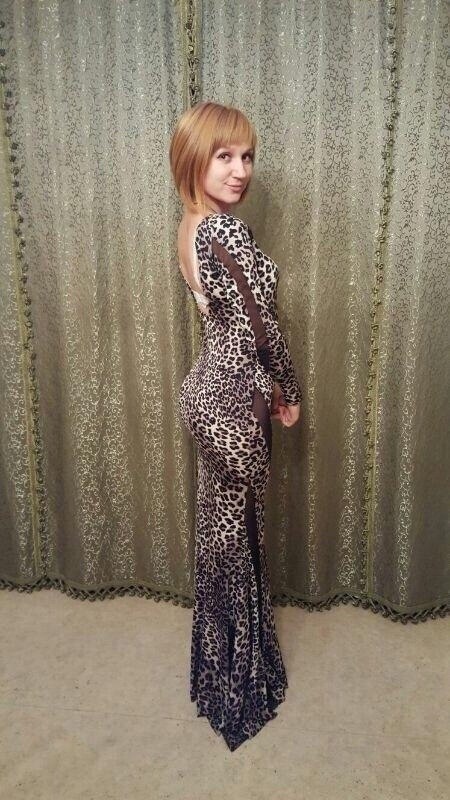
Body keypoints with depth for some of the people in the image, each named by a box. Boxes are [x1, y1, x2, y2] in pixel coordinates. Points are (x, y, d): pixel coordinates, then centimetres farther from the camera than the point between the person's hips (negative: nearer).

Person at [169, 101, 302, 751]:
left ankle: (220, 663, 45)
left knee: (219, 532, 22)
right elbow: (263, 323, -18)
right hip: (232, 401, -9)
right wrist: (290, 393, -2)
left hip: (210, 388, 9)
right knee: (236, 539, 7)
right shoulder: (228, 230, -20)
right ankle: (241, 684, 31)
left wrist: (265, 388, 14)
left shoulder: (191, 227, 9)